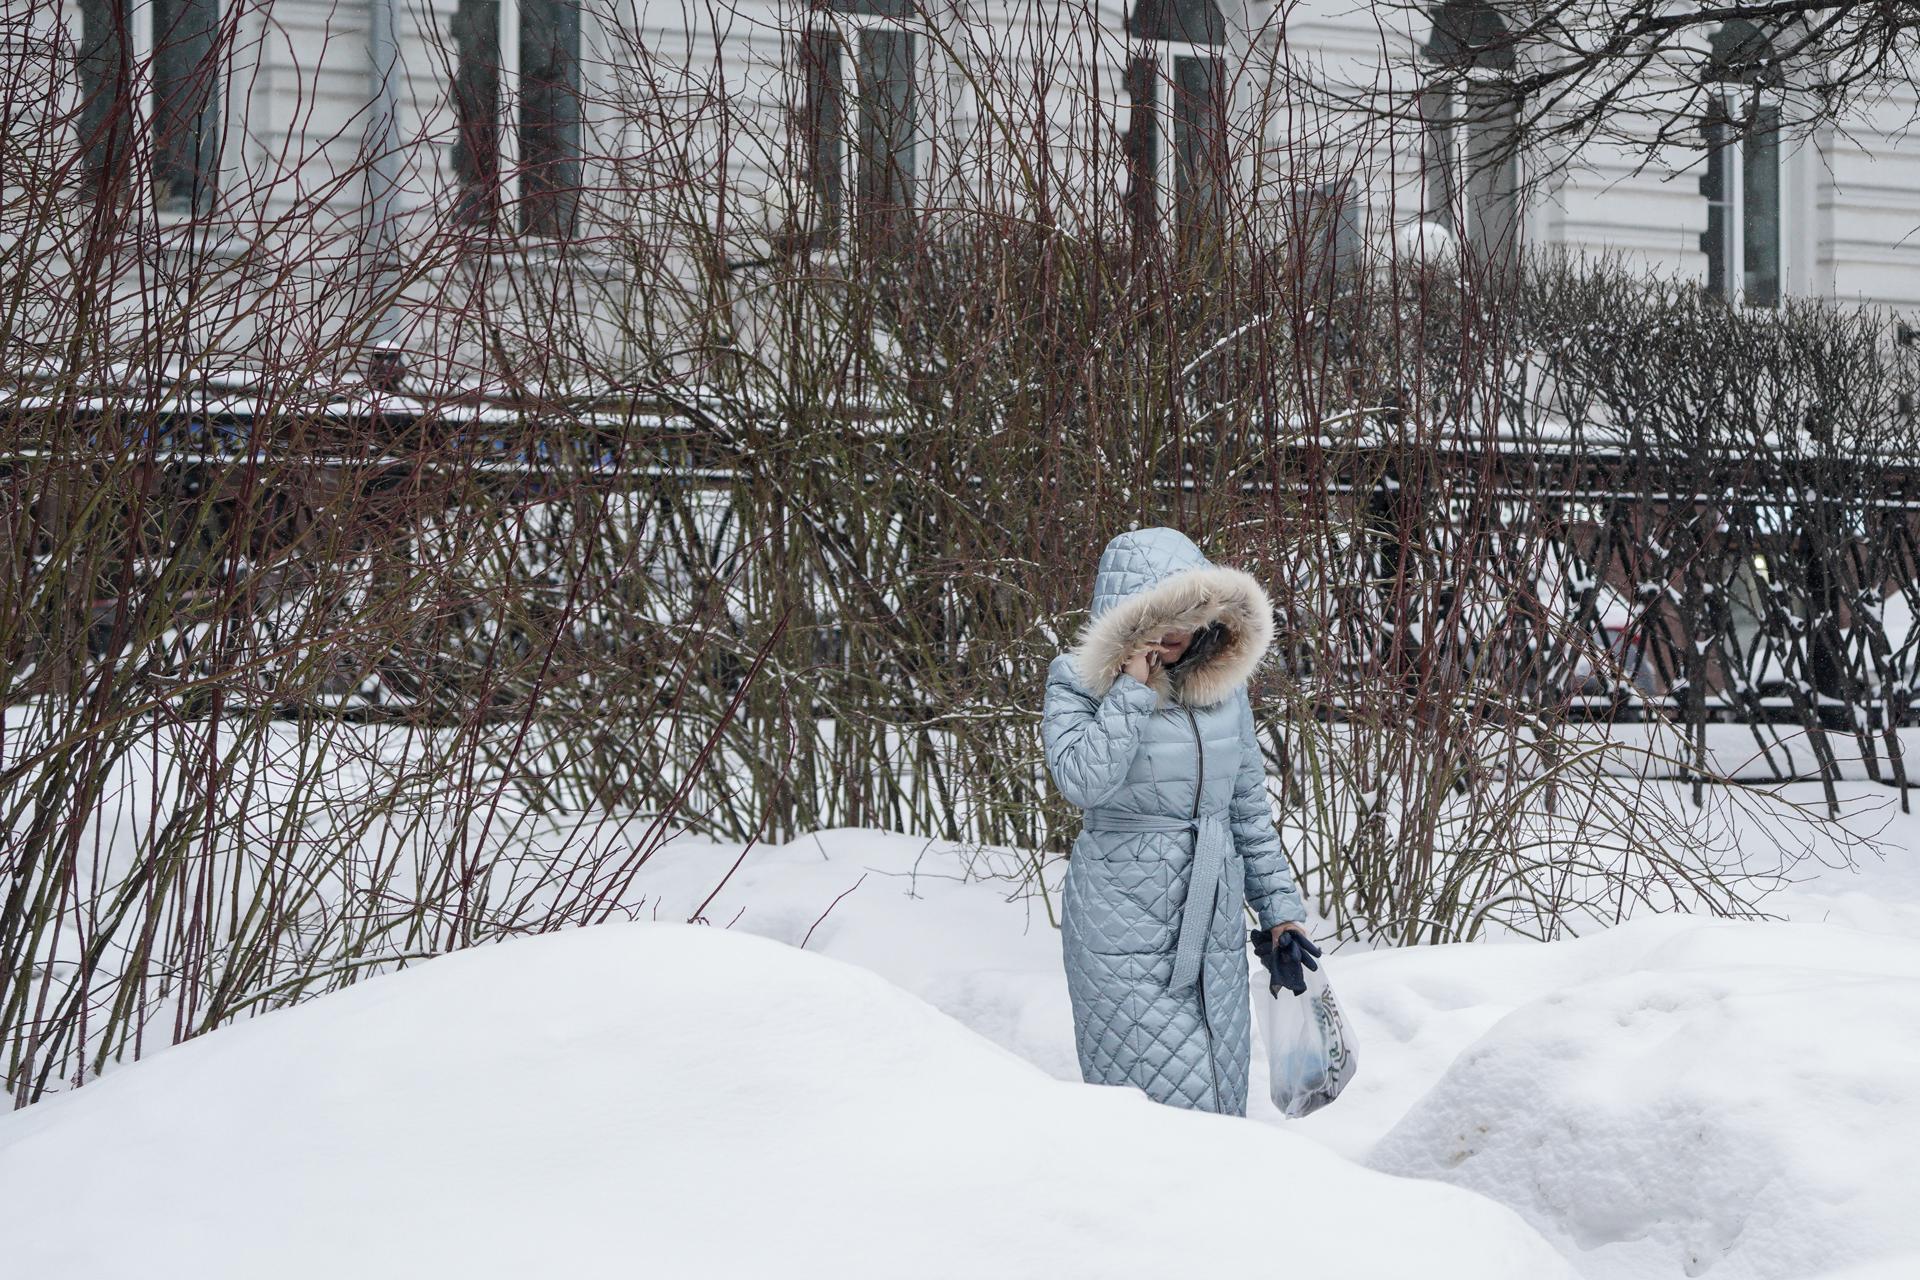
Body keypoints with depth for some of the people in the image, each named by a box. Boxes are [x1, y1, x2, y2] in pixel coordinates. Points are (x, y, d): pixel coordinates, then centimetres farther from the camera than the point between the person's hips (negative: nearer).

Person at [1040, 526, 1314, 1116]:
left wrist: (1280, 907, 12)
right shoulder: (1079, 683, -7)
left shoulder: (1223, 683, 7)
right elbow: (1084, 780, -26)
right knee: (1168, 1105, -9)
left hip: (1216, 924, 6)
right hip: (1125, 925, -5)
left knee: (1218, 1100, 9)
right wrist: (1134, 687, -22)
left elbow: (1250, 807, 15)